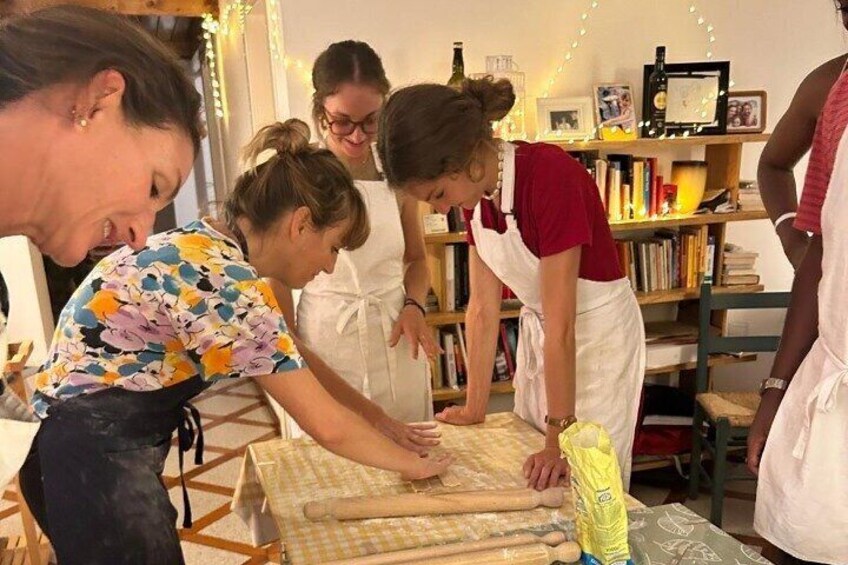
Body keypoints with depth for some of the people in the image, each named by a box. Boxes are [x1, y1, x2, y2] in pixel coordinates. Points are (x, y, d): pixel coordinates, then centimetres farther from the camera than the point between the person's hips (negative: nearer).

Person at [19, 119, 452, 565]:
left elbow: (295, 365, 12)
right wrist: (410, 463, -4)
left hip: (105, 450, 9)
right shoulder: (226, 282, -25)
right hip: (95, 461, -9)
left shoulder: (205, 247, 4)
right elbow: (327, 426, -21)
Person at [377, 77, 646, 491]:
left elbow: (562, 325, -28)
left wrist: (559, 441, -21)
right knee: (535, 486, 18)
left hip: (599, 333, -7)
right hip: (538, 334, 7)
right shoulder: (478, 190, -7)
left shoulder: (550, 174, -30)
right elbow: (483, 307, -3)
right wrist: (475, 408, 2)